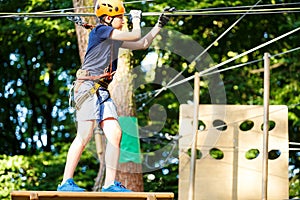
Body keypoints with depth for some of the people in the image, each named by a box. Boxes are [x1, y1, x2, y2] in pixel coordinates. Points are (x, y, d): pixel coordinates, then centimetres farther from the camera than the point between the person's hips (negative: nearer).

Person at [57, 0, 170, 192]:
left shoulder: (114, 39, 20)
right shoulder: (100, 30, -6)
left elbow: (142, 43, 30)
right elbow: (136, 36, -6)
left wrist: (159, 25, 28)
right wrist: (137, 19, 12)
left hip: (102, 90, 9)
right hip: (88, 87, -9)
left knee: (115, 133, -2)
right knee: (84, 136, -13)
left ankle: (110, 183, 0)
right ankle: (66, 183, -9)